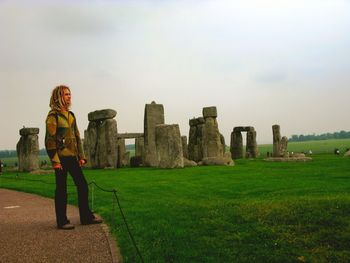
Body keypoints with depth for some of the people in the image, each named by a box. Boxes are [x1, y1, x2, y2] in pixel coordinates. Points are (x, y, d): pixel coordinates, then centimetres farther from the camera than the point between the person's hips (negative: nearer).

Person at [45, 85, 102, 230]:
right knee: (61, 189, 0)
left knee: (82, 185, 8)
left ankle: (86, 217, 18)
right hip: (61, 158, -7)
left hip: (72, 157, 7)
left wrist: (81, 156, 11)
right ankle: (62, 221, 11)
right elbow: (50, 140, -12)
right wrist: (55, 160, -17)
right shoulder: (53, 116, -8)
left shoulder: (71, 115, 15)